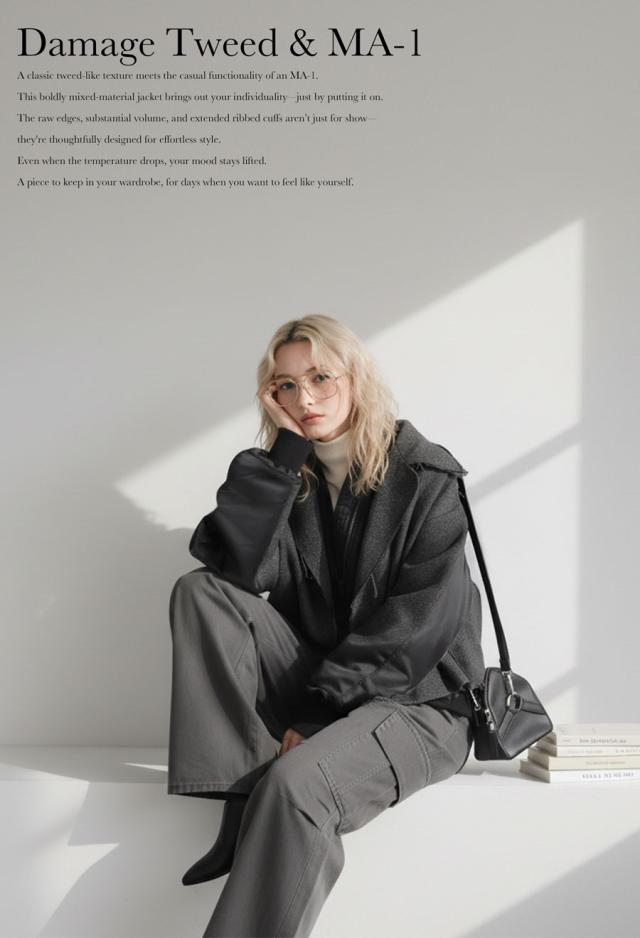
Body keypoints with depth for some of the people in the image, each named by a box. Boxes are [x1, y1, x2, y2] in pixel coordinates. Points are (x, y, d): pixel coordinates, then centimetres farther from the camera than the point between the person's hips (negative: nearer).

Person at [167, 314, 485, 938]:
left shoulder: (426, 477, -7)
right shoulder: (292, 477, 6)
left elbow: (418, 629, -14)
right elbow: (234, 564, -14)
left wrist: (318, 712, -16)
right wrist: (284, 450, -14)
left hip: (416, 699, -5)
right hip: (315, 686, 5)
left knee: (296, 783, -34)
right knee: (199, 590, -15)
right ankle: (246, 799, -21)